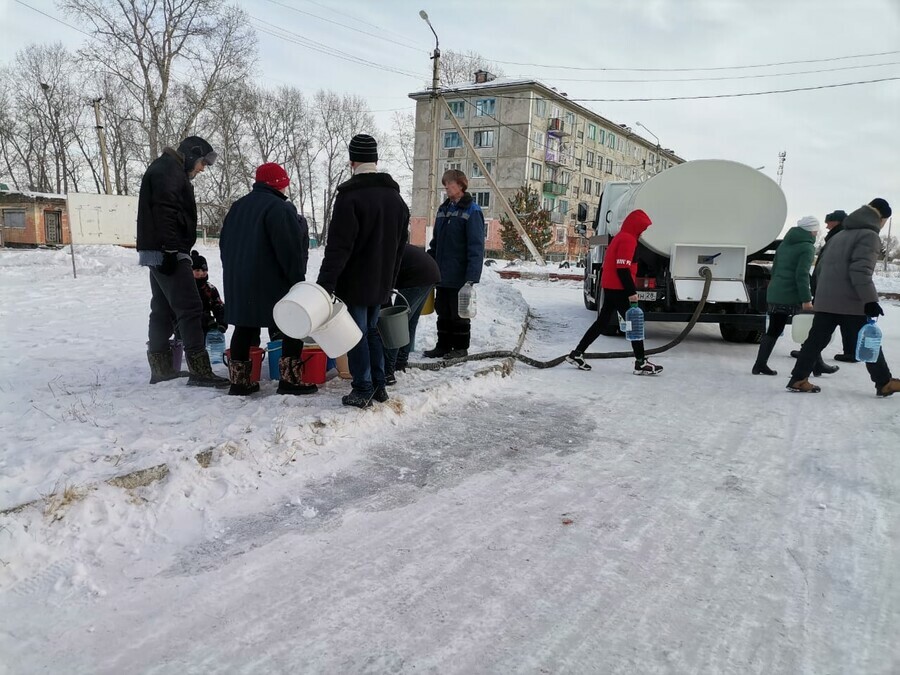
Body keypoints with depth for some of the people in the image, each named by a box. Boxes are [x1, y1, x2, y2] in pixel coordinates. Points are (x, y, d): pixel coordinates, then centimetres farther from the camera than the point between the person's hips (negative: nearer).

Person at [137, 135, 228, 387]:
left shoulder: (171, 171, 25)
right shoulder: (168, 169, -8)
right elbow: (164, 210, -20)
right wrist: (170, 249, -25)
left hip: (159, 253, 11)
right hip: (167, 253, -11)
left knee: (163, 309, 13)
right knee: (190, 308, -12)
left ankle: (160, 367, 19)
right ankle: (200, 371, -13)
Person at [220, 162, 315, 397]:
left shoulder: (238, 207, 16)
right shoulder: (278, 207, -12)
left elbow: (225, 244, 21)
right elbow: (289, 249, -17)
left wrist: (233, 273, 25)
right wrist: (298, 279, -11)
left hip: (238, 281, 8)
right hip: (272, 283, -8)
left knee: (245, 328, 11)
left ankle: (240, 380, 13)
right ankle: (291, 379, -2)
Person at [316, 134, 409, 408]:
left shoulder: (350, 195, -16)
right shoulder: (395, 196, 9)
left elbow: (338, 247, -20)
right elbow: (400, 245, 15)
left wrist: (325, 284, -18)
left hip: (354, 282, -7)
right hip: (381, 282, 7)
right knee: (373, 331, 18)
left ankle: (363, 390, 6)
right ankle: (379, 385, 22)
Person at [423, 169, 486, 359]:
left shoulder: (471, 211, -10)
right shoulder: (443, 209, 12)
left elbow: (476, 247, -16)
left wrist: (472, 277, -22)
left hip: (460, 276, -7)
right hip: (442, 274, 7)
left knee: (459, 313, 5)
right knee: (443, 312, 13)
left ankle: (461, 347, 18)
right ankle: (443, 346, 24)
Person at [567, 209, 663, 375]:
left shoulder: (620, 237, 17)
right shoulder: (628, 239, -14)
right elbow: (623, 269, -21)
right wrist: (632, 291, -20)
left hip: (610, 288, 10)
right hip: (619, 290, -10)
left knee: (602, 322, 12)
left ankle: (577, 354, 13)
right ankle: (641, 363, 2)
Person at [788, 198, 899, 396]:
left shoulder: (840, 235, 20)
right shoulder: (869, 235, -6)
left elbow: (822, 266, 22)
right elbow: (860, 271, -18)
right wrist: (870, 300, -22)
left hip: (825, 300, 7)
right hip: (851, 302, -7)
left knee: (816, 340, 5)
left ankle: (798, 380, 0)